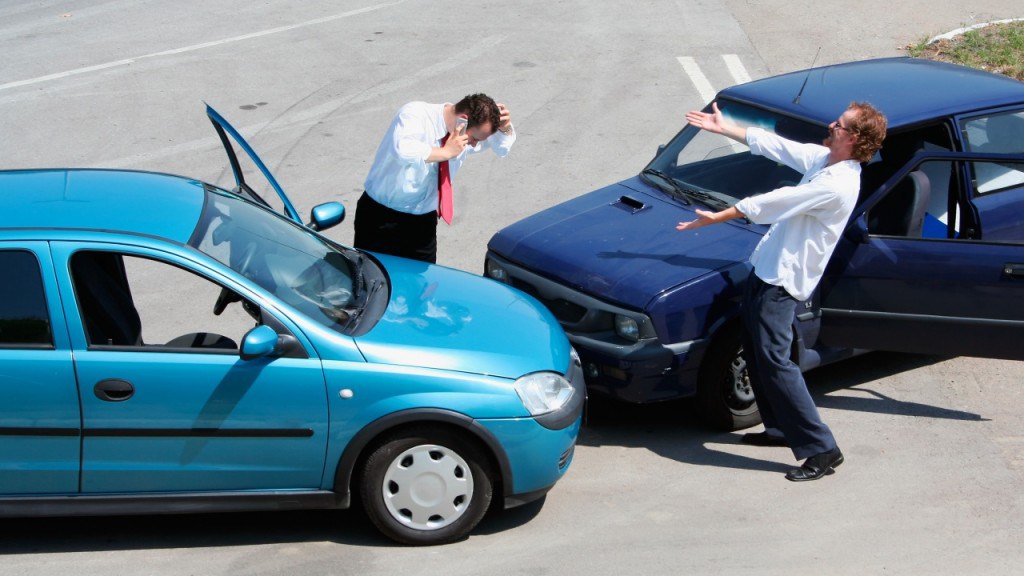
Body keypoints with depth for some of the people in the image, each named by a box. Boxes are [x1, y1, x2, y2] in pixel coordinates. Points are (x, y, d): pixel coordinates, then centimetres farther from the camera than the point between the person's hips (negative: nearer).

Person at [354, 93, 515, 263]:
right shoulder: (415, 114, -21)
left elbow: (502, 146, 15)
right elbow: (402, 150, -42)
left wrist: (505, 127, -8)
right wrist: (446, 152, -34)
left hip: (423, 222, 5)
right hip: (382, 218, -5)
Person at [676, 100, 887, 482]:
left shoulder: (837, 185, -24)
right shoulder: (822, 158, 5)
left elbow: (771, 203, -21)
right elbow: (772, 145, 16)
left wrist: (716, 218, -15)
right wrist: (723, 128, 20)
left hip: (783, 279, -10)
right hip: (767, 266, 10)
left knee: (773, 360, -12)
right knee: (755, 353, 18)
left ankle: (822, 449, -9)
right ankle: (780, 428, 31)